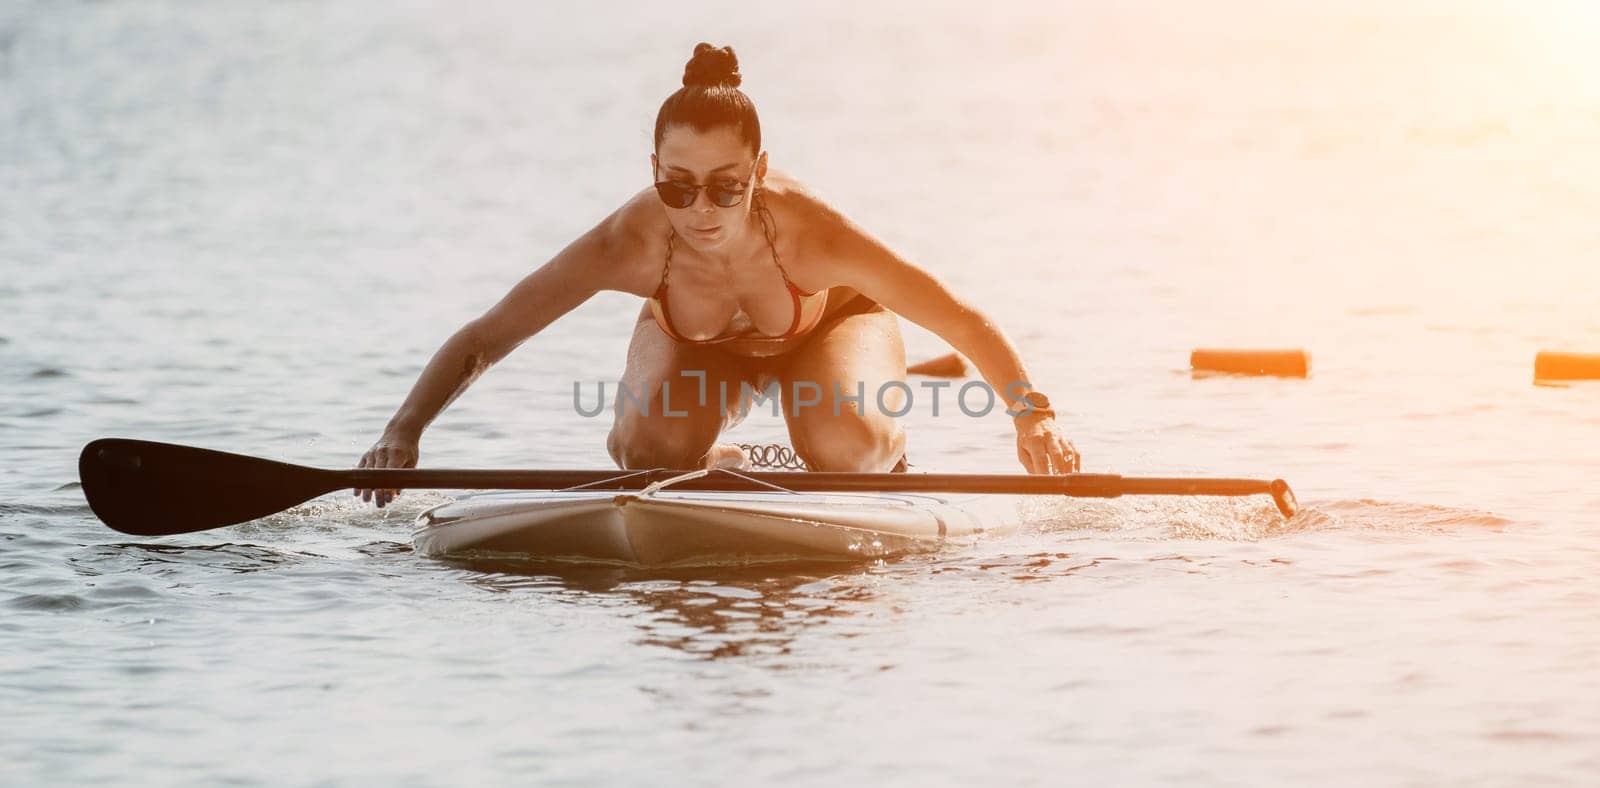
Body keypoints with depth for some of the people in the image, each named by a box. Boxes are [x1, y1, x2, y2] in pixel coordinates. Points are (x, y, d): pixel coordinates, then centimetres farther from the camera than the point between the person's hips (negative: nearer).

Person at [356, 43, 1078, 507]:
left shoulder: (805, 233, -42)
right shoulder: (631, 246, -38)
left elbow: (966, 324, -35)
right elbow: (481, 340, -31)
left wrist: (1032, 415, -47)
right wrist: (404, 432, -43)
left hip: (829, 323, -1)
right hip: (695, 343, 1)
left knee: (846, 449, -30)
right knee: (655, 451, -28)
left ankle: (889, 455, 8)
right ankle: (722, 467, 9)